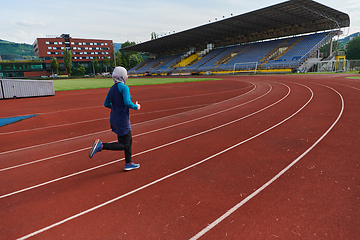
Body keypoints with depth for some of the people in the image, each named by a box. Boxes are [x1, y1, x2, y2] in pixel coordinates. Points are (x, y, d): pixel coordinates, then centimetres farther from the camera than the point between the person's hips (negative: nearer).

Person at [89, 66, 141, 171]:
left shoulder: (112, 88, 7)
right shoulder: (124, 88, -17)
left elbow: (106, 103, 11)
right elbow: (127, 103, -28)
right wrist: (136, 107, -10)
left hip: (114, 118, 9)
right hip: (122, 120, -9)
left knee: (129, 140, 19)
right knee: (124, 145, 3)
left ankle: (128, 163, 26)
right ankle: (101, 146, -9)